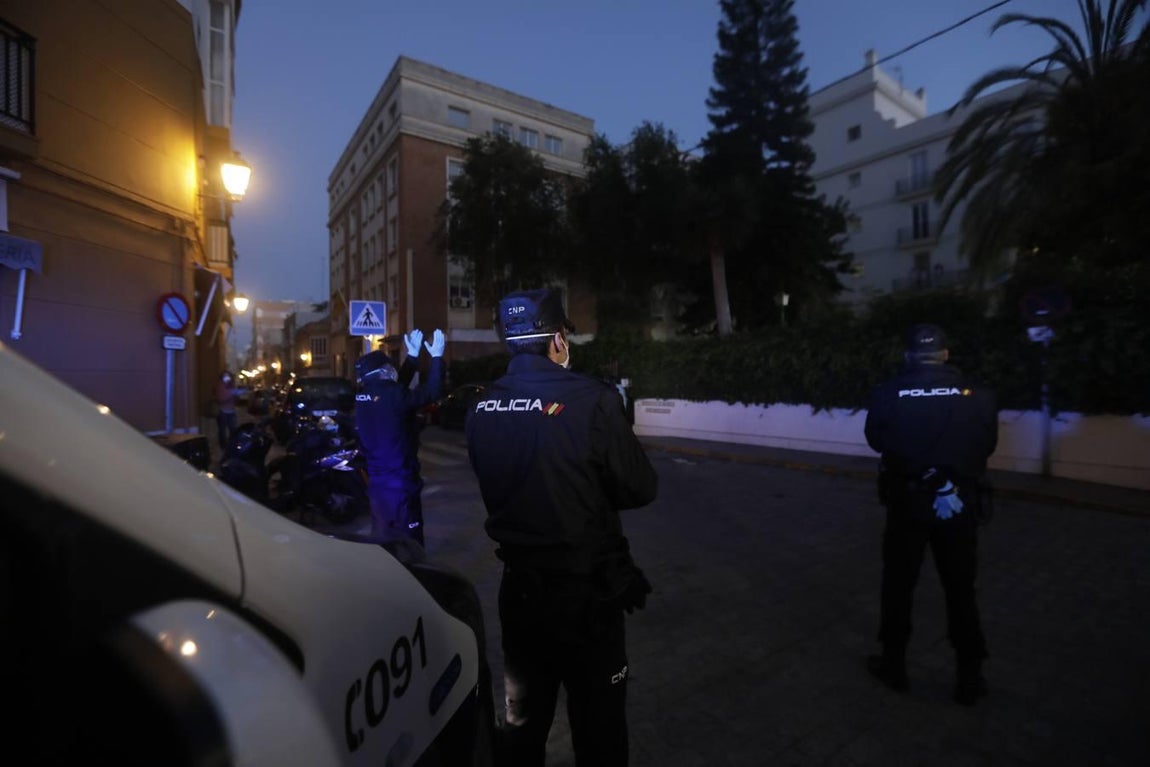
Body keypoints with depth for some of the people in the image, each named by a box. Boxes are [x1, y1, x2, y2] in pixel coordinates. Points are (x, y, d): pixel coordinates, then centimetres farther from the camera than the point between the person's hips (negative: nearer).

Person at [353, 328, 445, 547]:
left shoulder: (363, 397, 2)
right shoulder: (392, 396, -21)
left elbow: (398, 384, 16)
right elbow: (432, 391, -16)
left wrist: (413, 355, 21)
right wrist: (436, 357, -5)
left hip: (377, 481, 8)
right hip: (399, 482, -8)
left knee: (382, 537, 20)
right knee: (409, 542, 4)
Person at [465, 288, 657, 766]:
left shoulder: (482, 409, -6)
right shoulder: (591, 400, -21)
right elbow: (640, 489, -12)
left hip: (519, 586, 5)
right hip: (586, 590, -5)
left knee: (522, 718, 26)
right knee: (598, 722, 17)